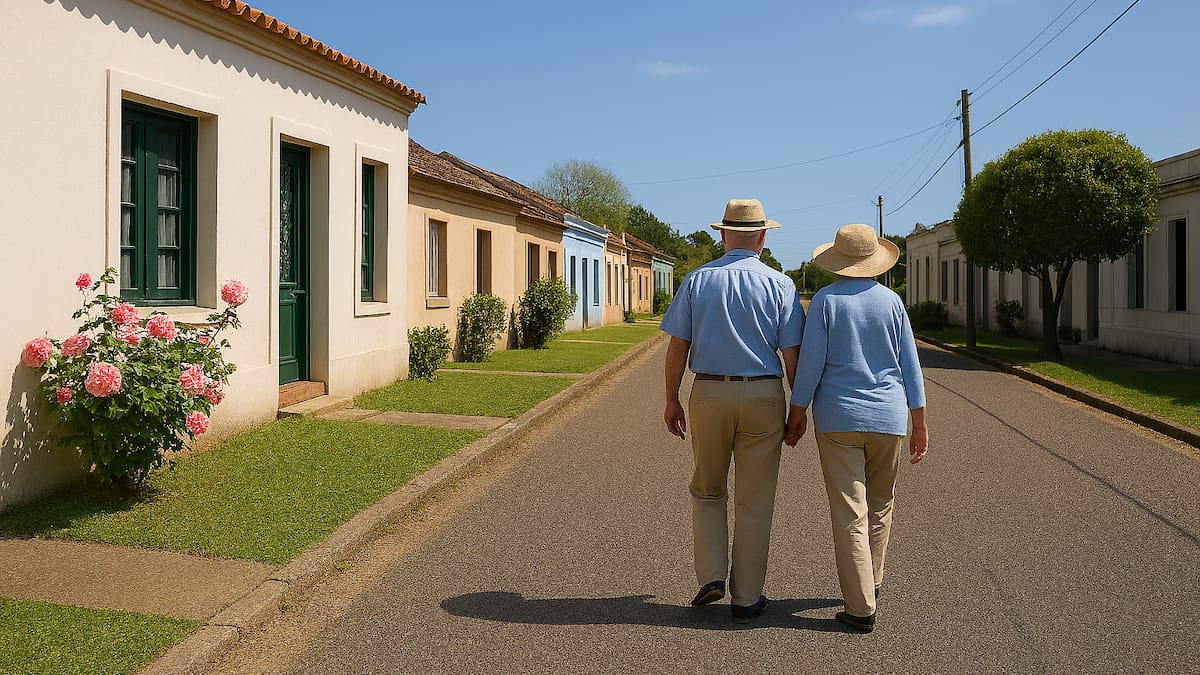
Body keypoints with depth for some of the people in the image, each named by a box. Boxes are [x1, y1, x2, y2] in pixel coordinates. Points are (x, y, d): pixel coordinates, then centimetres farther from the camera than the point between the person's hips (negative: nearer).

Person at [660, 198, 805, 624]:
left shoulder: (698, 280, 1)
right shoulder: (779, 285, -2)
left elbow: (677, 347, -1)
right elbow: (792, 357, -4)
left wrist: (671, 401, 8)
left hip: (709, 394, 1)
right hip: (763, 397, 0)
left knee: (707, 492, 19)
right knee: (754, 501, 8)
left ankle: (712, 576, 9)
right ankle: (746, 597, 16)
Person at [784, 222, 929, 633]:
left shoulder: (825, 300, -5)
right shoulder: (891, 300, 4)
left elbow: (810, 364, -7)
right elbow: (910, 365, 5)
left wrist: (796, 414, 3)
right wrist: (919, 424, 11)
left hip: (838, 418, -3)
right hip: (889, 418, 3)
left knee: (850, 514, 0)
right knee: (879, 506, 21)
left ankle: (861, 608, 2)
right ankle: (870, 583, 34)